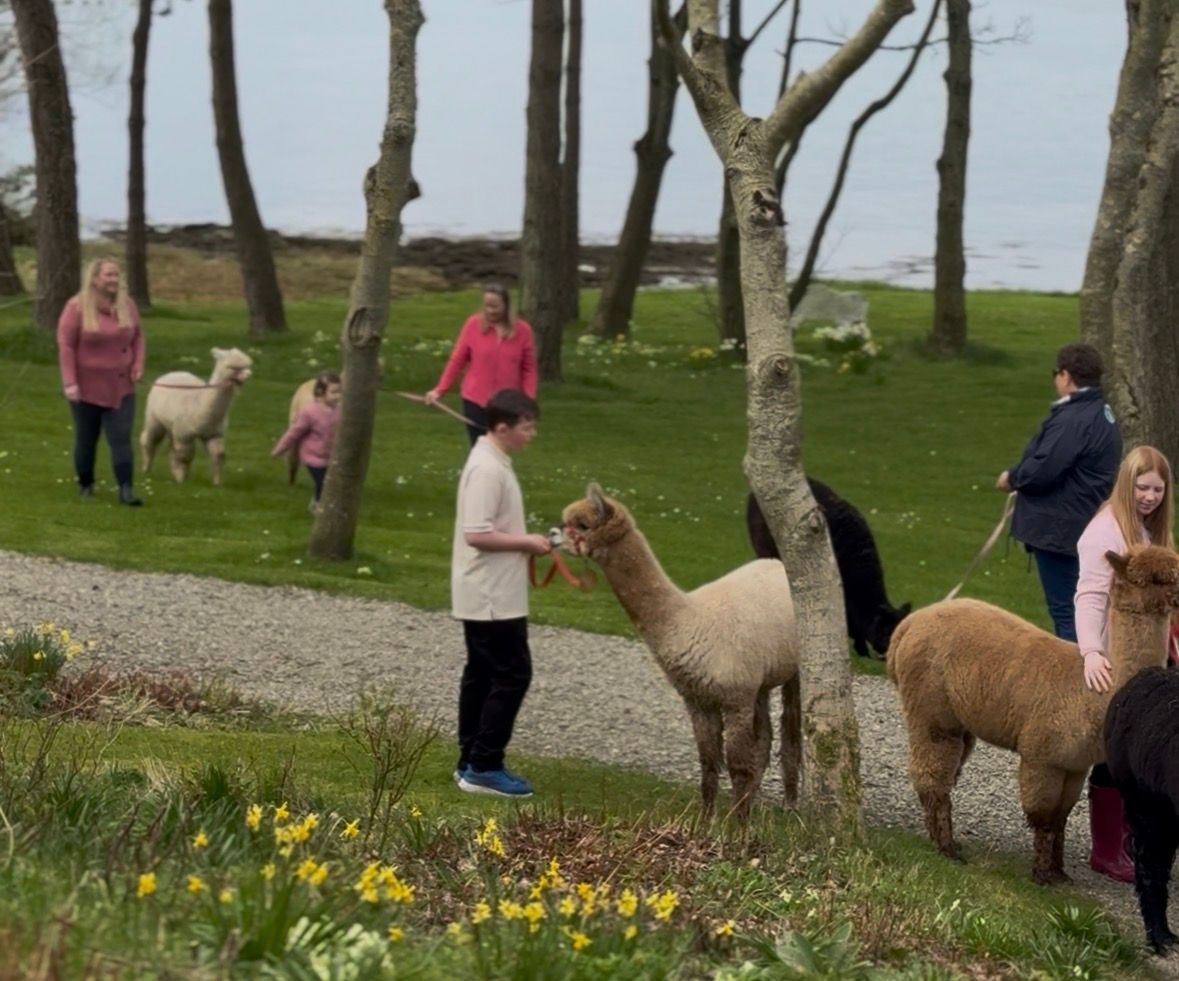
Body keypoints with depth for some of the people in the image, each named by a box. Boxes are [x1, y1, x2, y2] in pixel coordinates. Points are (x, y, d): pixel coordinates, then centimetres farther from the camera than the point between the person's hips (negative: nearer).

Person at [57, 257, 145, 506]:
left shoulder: (127, 304, 2)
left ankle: (126, 490, -9)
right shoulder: (77, 307, -11)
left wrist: (138, 366, -2)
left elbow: (138, 337, 13)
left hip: (120, 386, 2)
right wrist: (69, 382, -17)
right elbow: (65, 345, -12)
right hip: (87, 387, -2)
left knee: (121, 439, -6)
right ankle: (85, 485, 27)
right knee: (86, 439, 10)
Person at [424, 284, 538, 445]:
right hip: (475, 402, -1)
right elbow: (457, 359, 0)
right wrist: (440, 390, -6)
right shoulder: (474, 324, -3)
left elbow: (528, 369, 2)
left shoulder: (522, 330, -2)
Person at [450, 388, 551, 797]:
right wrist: (527, 543, -17)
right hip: (493, 597, -10)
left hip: (489, 595, 10)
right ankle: (484, 767, -5)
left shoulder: (494, 463, 12)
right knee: (513, 675, -7)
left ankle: (472, 762, 18)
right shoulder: (488, 470, -20)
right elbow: (477, 534, -25)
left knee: (483, 675, 13)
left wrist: (524, 542, 9)